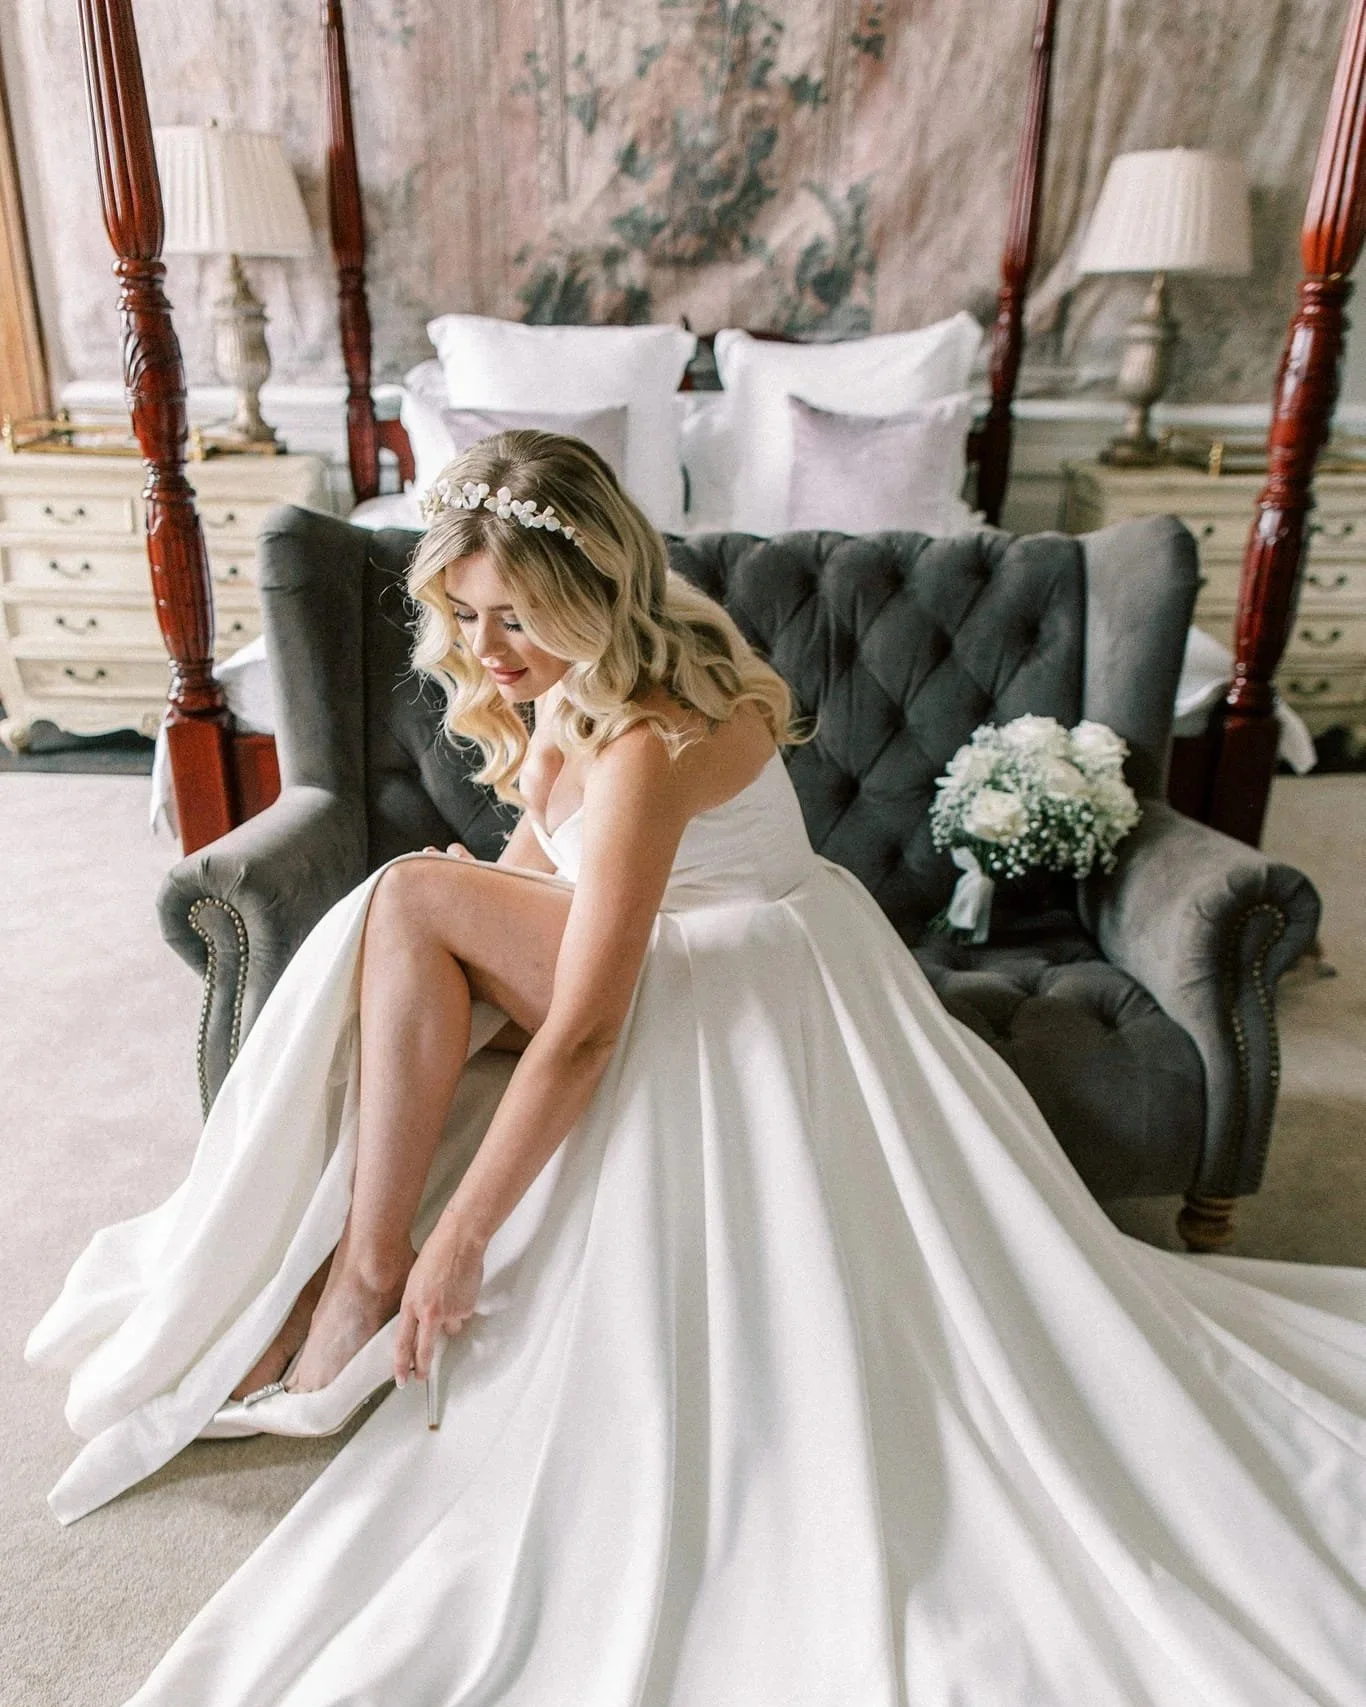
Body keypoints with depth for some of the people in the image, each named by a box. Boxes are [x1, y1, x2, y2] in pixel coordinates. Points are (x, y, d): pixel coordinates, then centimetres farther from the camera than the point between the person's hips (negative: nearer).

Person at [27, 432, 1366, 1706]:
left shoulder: (651, 735, -28)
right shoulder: (578, 684, 1)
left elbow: (583, 1033, -28)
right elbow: (537, 869, 11)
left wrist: (455, 1240, -21)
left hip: (748, 1006, -9)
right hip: (674, 966, 9)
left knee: (414, 895, -19)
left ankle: (363, 1279, -9)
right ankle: (355, 1275, 2)